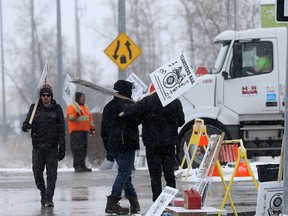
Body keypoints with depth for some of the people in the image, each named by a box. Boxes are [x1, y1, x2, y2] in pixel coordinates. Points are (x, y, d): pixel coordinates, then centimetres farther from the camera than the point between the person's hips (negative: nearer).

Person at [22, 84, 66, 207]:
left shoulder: (57, 109, 2)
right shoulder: (34, 108, 6)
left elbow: (61, 130, 2)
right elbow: (27, 124, 5)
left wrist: (62, 148, -3)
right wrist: (26, 126, -21)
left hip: (52, 147, -2)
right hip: (37, 146, 2)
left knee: (51, 173, -8)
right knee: (37, 172, 4)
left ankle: (49, 198, -6)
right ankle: (43, 193, 26)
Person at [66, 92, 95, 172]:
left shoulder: (86, 108, 22)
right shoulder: (72, 107, -2)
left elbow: (90, 118, 27)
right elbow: (70, 117, -14)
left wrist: (92, 128, 21)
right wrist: (76, 114, -30)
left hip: (84, 130, 8)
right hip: (75, 131, -8)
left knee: (84, 148, 7)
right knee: (77, 148, -12)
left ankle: (82, 166, 10)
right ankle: (77, 166, -14)